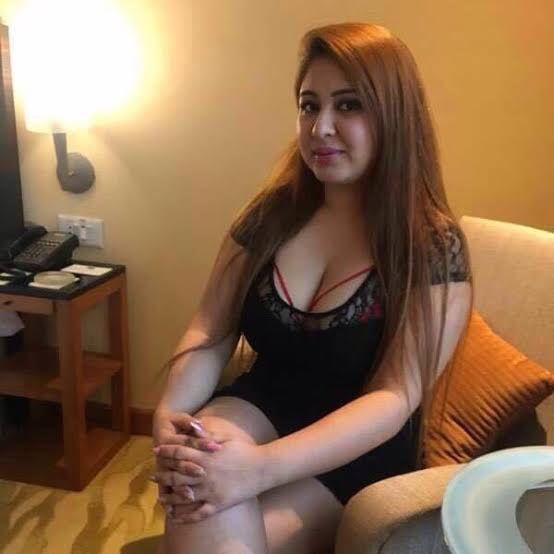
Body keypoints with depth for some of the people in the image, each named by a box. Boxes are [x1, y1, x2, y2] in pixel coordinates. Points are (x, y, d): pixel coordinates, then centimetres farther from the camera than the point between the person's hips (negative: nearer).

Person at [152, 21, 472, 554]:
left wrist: (263, 466, -32)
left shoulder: (433, 245, -12)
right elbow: (210, 332, 1)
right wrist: (169, 415, -19)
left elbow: (395, 398, -19)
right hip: (263, 405, 3)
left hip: (360, 454, -2)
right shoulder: (273, 212, 0)